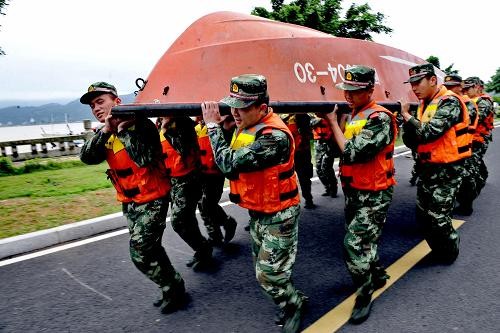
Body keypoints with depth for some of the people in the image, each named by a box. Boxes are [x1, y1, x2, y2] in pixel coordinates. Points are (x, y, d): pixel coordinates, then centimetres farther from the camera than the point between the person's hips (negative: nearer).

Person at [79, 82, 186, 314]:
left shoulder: (140, 123, -15)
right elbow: (87, 157, -12)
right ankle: (172, 286, 36)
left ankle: (173, 291, 14)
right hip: (129, 203, 8)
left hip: (151, 200, -8)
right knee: (150, 249, 17)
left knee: (141, 253, -7)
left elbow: (145, 158, -30)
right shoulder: (104, 133, 6)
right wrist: (106, 131, -23)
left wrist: (123, 129, -28)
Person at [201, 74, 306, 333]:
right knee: (263, 266, 21)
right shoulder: (247, 126, 0)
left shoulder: (275, 136, -30)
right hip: (257, 212, 9)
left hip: (278, 215, -9)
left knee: (268, 274, 0)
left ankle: (294, 305, 29)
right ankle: (289, 301, 43)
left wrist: (213, 125, -22)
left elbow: (230, 164, -33)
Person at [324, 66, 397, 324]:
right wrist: (326, 121, -3)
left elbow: (352, 154, -26)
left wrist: (333, 122, -17)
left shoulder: (379, 118, -18)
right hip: (352, 191, 8)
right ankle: (378, 275, 42)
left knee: (355, 246, -9)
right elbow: (334, 144, 9)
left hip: (373, 195, -8)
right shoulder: (351, 114, 8)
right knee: (361, 240, 20)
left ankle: (364, 296, 10)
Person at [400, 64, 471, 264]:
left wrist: (406, 114, -17)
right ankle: (438, 250, 31)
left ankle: (450, 253, 22)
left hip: (446, 170, -8)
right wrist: (405, 119, -10)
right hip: (428, 167, 8)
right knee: (423, 214, 13)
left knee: (437, 216, -1)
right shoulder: (425, 104, 9)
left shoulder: (449, 102, -15)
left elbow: (428, 133, -27)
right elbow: (415, 139, 6)